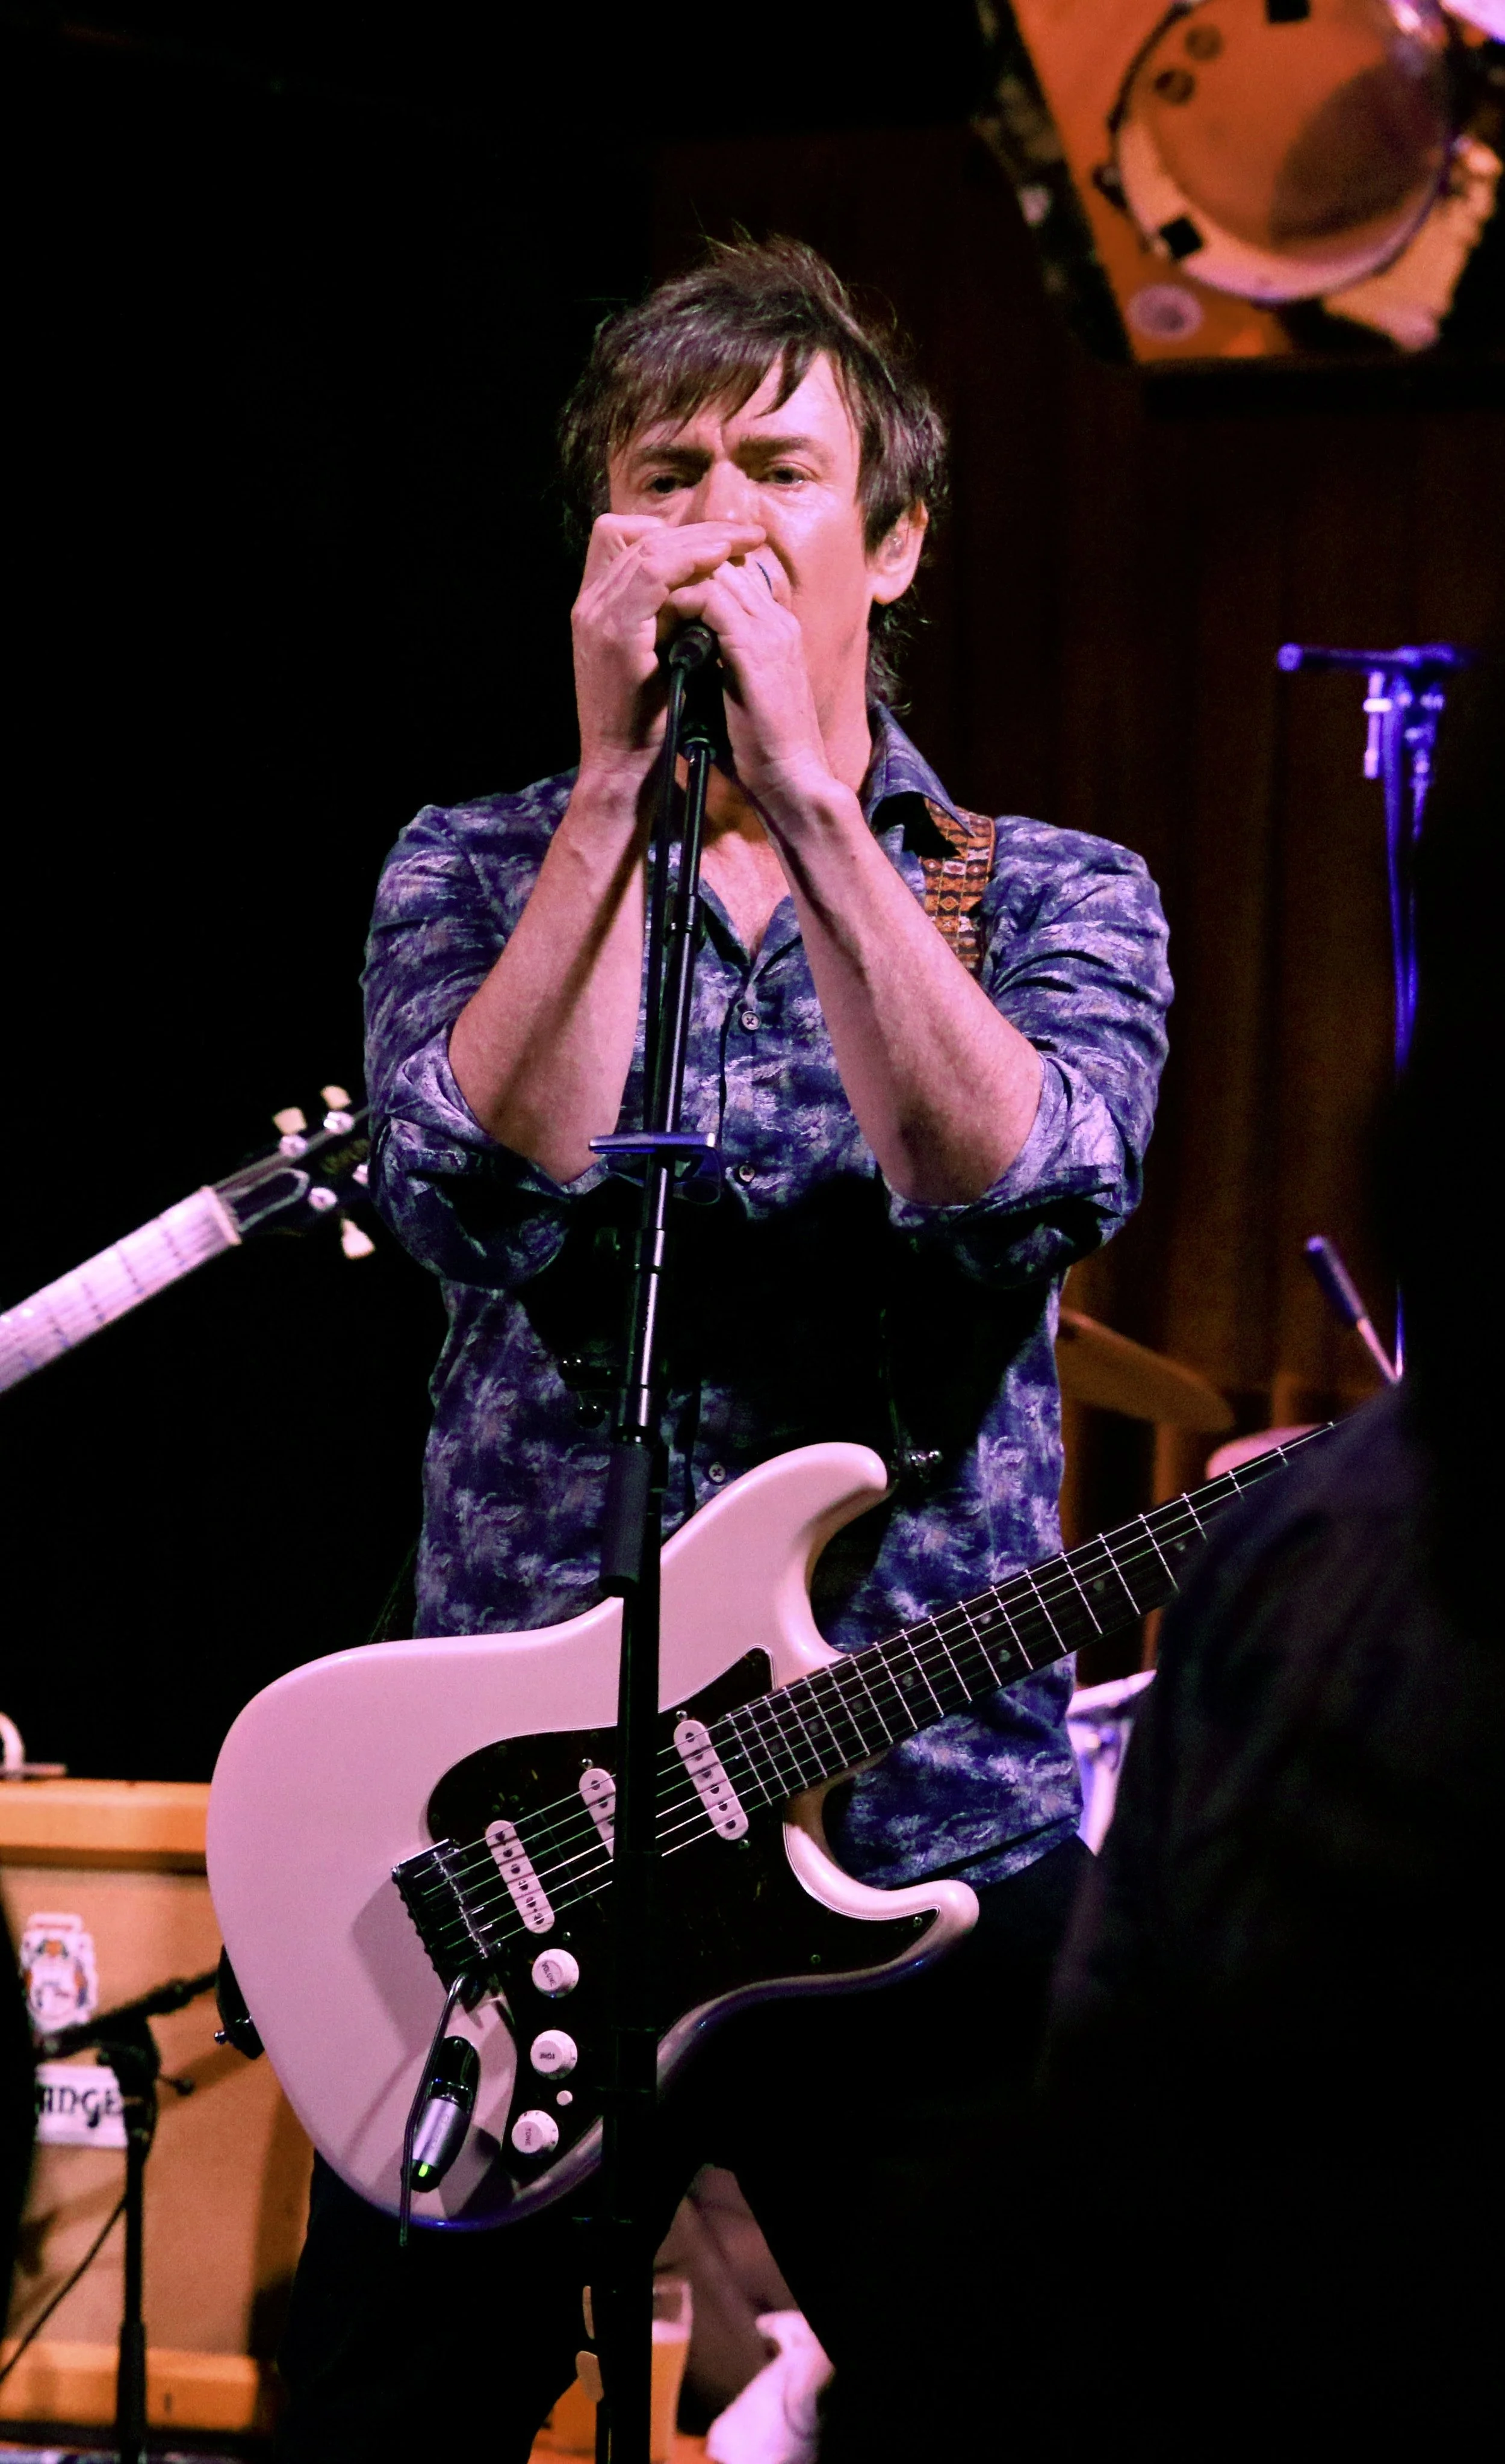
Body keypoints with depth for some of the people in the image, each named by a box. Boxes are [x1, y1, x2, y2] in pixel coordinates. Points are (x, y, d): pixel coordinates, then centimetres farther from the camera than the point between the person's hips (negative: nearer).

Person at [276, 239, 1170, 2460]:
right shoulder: (475, 873, 7)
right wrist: (621, 781, -16)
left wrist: (807, 793, -20)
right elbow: (480, 1194, -14)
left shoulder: (1057, 900, 4)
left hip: (929, 1837, 0)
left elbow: (1020, 1191, -18)